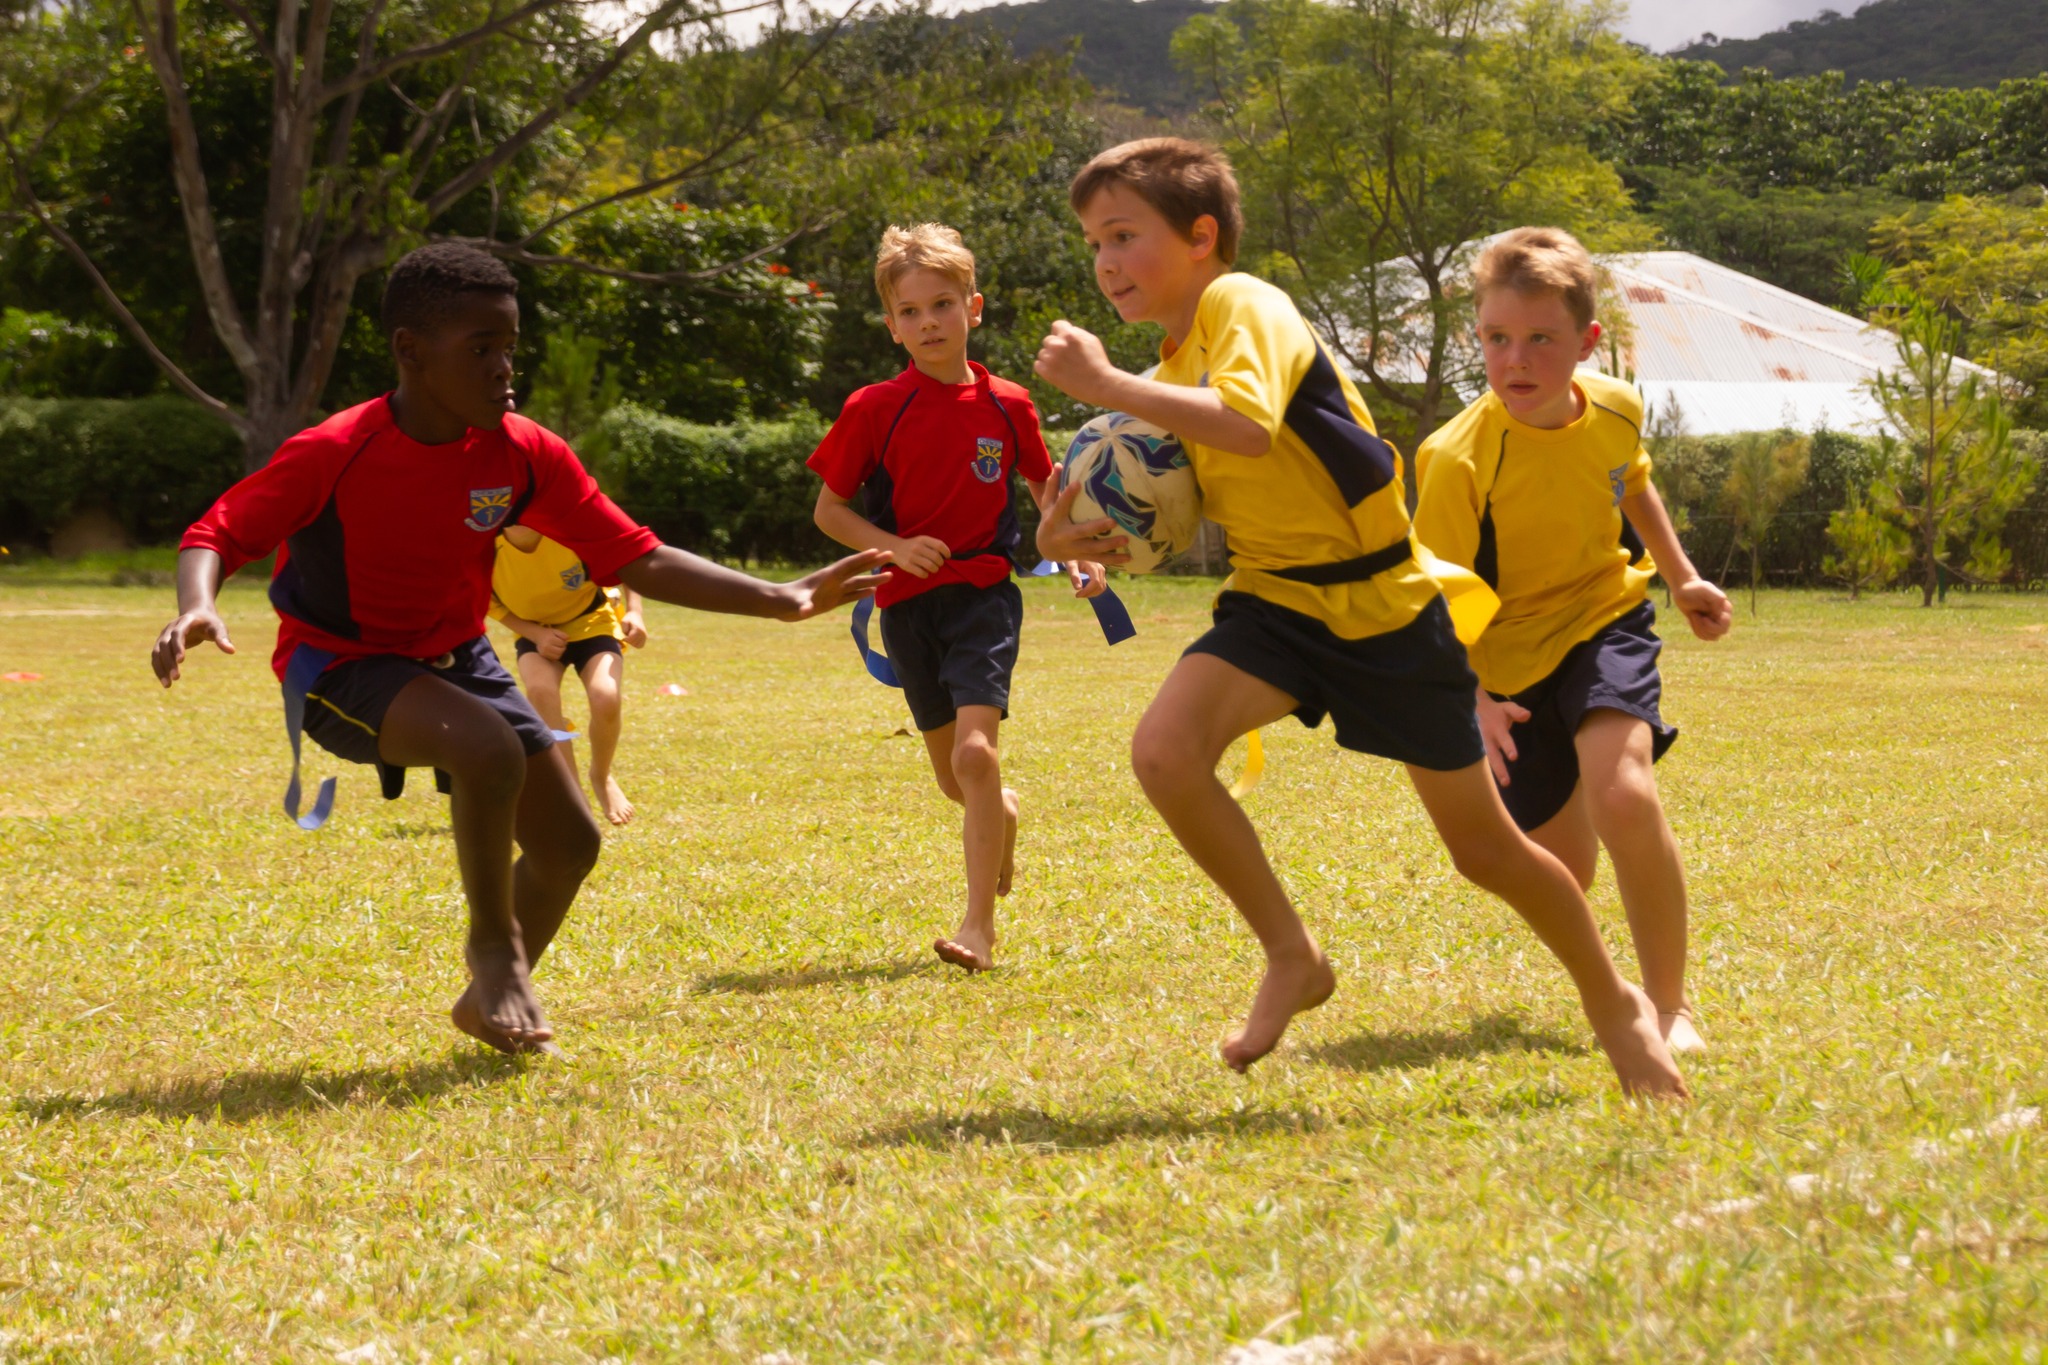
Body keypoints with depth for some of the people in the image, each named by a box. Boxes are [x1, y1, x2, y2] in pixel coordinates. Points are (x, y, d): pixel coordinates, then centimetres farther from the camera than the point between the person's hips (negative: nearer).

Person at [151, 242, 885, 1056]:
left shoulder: (526, 456, -11)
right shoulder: (332, 455, -24)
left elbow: (635, 559, -6)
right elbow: (217, 535, -20)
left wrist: (781, 601, -13)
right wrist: (197, 610, -43)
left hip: (454, 658, 6)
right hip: (341, 665, -6)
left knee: (569, 843, 2)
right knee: (487, 747, -34)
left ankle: (490, 1001, 28)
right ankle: (494, 950, -11)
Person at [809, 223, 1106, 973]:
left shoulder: (1006, 405, 0)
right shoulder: (873, 410, -4)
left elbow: (1044, 483, 18)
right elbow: (829, 509, 2)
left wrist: (1077, 554, 4)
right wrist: (894, 546, -13)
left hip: (984, 595, -2)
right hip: (908, 604, 2)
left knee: (976, 752, -21)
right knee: (954, 778, 12)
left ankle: (980, 926, -19)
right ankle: (1004, 815, 49)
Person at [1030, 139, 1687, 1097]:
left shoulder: (1241, 307, -17)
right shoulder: (1172, 372, 9)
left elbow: (1247, 428, -37)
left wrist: (1106, 386, -34)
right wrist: (1077, 535, -2)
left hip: (1383, 604, -6)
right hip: (1277, 598, 6)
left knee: (1484, 847, 4)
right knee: (1165, 748, -23)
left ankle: (1614, 1003, 30)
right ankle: (1292, 959, -6)